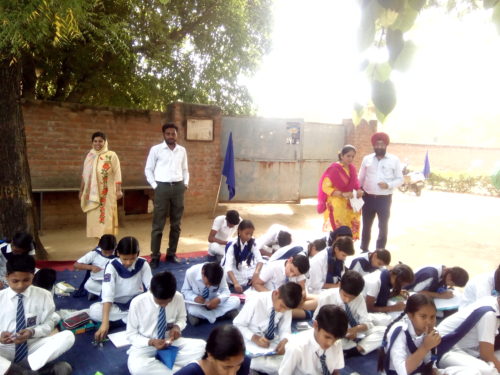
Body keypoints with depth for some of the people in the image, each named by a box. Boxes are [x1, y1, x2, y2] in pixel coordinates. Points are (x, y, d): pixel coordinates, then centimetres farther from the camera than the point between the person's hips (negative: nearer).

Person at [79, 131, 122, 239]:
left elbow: (117, 174, -6)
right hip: (92, 193, 4)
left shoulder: (111, 155, -2)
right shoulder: (89, 156, 11)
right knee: (94, 219, 5)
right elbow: (84, 175, 15)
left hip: (107, 194, -4)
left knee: (106, 218, -5)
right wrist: (81, 190, 15)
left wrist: (118, 190, -13)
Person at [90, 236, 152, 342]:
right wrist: (105, 322, -39)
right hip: (116, 305, 0)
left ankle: (121, 319, -19)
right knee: (94, 311, -32)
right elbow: (107, 295, -29)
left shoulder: (143, 264, -12)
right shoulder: (112, 266, -20)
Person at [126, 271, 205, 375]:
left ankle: (156, 364, -17)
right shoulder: (137, 303, -20)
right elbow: (131, 335, -9)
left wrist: (177, 327, -18)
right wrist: (151, 342, -25)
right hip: (145, 345, -2)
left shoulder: (178, 298, -15)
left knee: (201, 346, -22)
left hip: (170, 342, 3)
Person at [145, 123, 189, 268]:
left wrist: (186, 183, 5)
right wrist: (154, 185, -7)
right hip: (162, 187, -4)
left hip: (178, 187, 4)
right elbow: (148, 169, 2)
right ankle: (155, 256, 6)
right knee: (158, 224, -1)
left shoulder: (182, 150, 11)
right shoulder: (156, 149, 0)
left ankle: (171, 253, 21)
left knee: (176, 224, 9)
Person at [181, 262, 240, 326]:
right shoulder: (191, 273, -26)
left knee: (236, 301, -22)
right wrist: (195, 298, -30)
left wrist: (218, 300, -35)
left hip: (213, 301, 2)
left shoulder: (219, 274, -24)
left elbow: (225, 291, -14)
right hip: (197, 303, -2)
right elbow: (185, 291, -10)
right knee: (193, 310, -37)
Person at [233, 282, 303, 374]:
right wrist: (255, 338, -28)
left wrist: (284, 341, -25)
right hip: (251, 341, -5)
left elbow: (285, 330, -2)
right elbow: (237, 324, -16)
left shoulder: (286, 306, -10)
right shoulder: (256, 301, -24)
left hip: (272, 342, 5)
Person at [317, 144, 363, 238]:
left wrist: (359, 191, -5)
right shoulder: (334, 169, -12)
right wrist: (343, 194, -24)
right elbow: (326, 187, -15)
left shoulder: (352, 168, 9)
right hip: (337, 207, -6)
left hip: (350, 206, 7)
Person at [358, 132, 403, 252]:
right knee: (366, 225, 12)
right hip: (368, 197, 2)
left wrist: (388, 185, -17)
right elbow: (361, 178, 10)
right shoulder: (367, 159, 5)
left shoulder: (394, 160, 0)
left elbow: (400, 179, 1)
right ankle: (364, 250, 27)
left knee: (383, 226, 7)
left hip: (385, 198, -1)